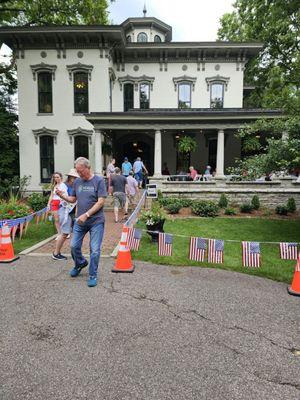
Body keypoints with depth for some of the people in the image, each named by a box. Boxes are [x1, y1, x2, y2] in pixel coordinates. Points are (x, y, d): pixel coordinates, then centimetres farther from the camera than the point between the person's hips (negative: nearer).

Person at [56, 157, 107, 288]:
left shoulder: (99, 180, -8)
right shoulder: (77, 182, 8)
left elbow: (101, 202, -13)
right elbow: (73, 199, 15)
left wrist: (86, 214, -18)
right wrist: (62, 196, -5)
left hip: (96, 221, -4)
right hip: (79, 221, 5)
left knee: (95, 250, 0)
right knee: (74, 246, 9)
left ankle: (92, 275, 18)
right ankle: (80, 263, 39)